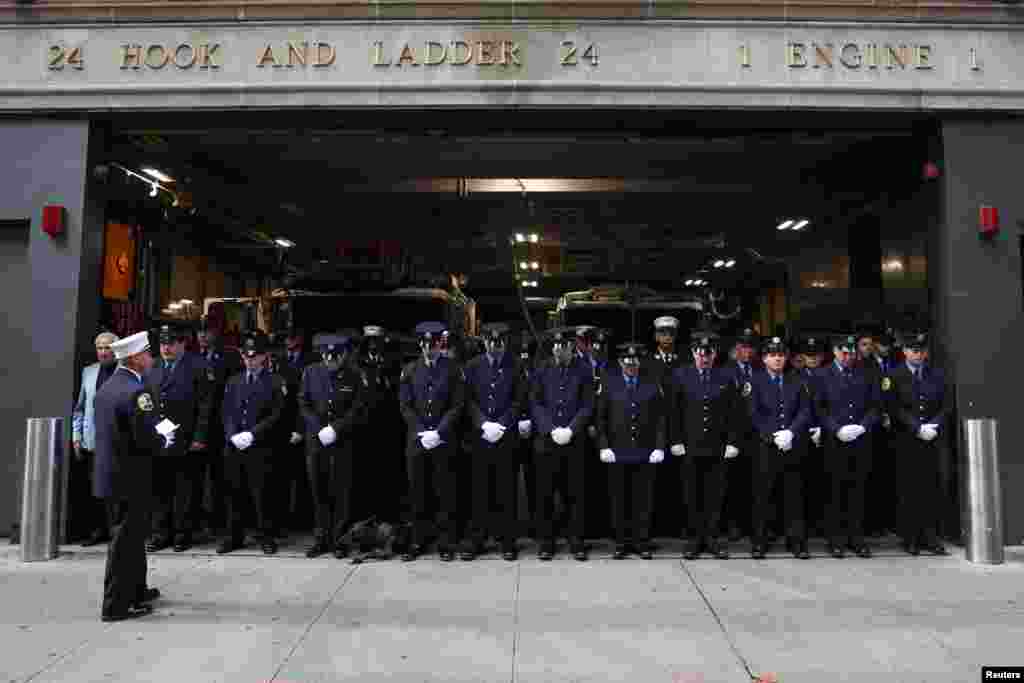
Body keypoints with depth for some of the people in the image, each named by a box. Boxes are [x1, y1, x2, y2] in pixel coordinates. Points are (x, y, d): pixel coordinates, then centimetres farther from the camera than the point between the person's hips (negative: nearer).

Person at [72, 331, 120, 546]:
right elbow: (80, 407, 17)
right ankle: (98, 530, 21)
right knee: (95, 488, 9)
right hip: (92, 441, 5)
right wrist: (76, 436, 11)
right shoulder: (88, 371, 14)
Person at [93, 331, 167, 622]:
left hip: (112, 472, 9)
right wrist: (165, 440, -4)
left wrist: (156, 436, 14)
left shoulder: (106, 387, 9)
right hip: (131, 477, -9)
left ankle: (136, 590, 35)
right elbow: (145, 439, -24)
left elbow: (113, 431, 14)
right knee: (126, 538, 1)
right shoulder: (137, 390, -20)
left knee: (132, 535, 21)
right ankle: (116, 604, 11)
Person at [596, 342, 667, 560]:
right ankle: (621, 543, 18)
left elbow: (661, 418, 5)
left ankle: (642, 543, 18)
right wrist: (604, 446, -4)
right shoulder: (608, 383, 4)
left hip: (645, 453, 0)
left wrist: (660, 447, -2)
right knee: (619, 501, 6)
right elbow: (601, 418, 3)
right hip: (617, 453, 0)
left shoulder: (653, 383, 5)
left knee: (643, 500, 6)